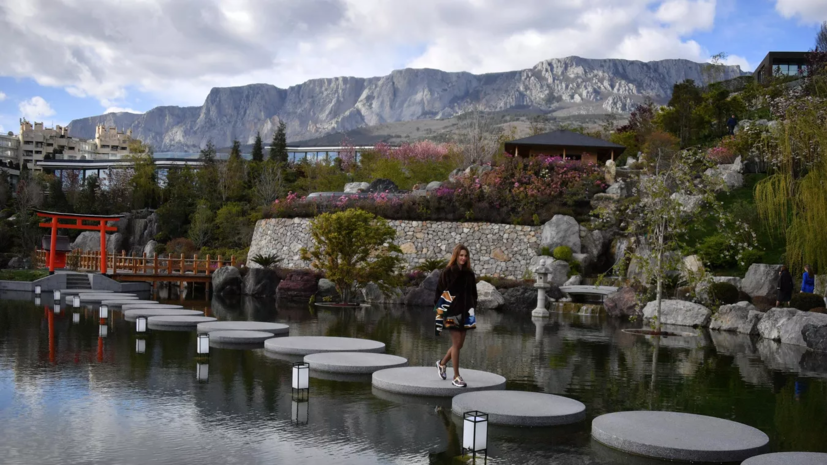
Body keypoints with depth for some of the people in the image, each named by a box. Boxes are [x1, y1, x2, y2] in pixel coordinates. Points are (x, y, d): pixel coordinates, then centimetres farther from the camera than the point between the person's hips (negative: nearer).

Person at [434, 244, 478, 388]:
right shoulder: (447, 273, -5)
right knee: (456, 343, -6)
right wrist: (440, 314, -11)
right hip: (451, 312, -5)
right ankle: (456, 377, 2)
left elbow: (473, 295, 15)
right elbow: (440, 293, -6)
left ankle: (442, 363, 34)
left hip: (464, 313, 5)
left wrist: (472, 311, 12)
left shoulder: (469, 274, 9)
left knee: (459, 344, 9)